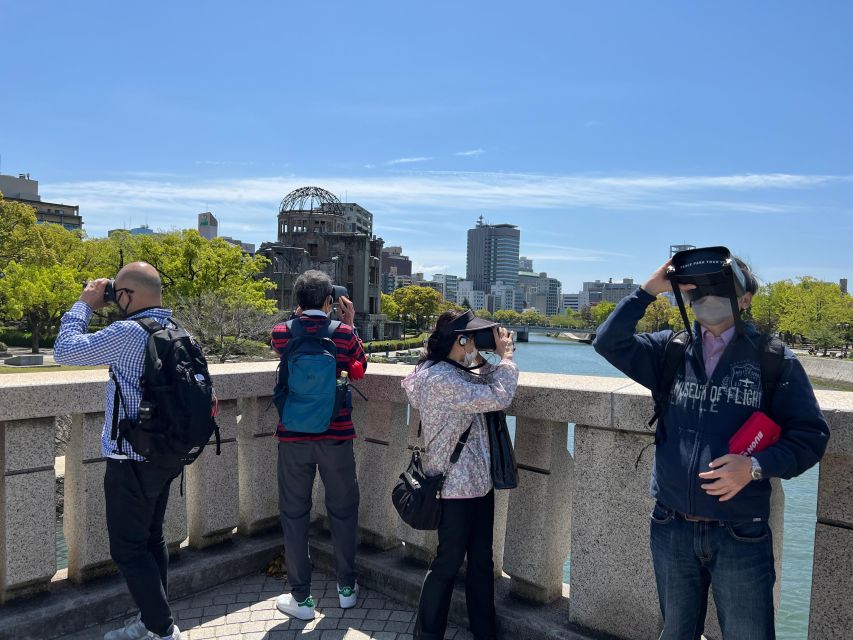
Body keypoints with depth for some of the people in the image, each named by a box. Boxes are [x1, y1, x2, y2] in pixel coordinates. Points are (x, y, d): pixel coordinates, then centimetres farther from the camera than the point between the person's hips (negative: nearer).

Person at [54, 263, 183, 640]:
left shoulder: (128, 333, -21)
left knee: (128, 549, 3)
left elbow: (65, 351, -14)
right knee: (151, 539, 18)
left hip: (132, 461, -9)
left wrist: (84, 304, -4)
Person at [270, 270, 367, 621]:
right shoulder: (344, 333, -6)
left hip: (293, 437, 0)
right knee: (343, 510, 15)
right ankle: (347, 587, 27)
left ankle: (301, 598, 17)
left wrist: (302, 314, 20)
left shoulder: (281, 333, -3)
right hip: (336, 436, 0)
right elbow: (360, 367, 12)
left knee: (294, 514, 10)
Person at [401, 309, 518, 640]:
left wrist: (487, 361, 1)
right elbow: (499, 398, -28)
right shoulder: (439, 378, -25)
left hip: (478, 482, 10)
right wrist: (506, 356, -14)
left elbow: (486, 391, 14)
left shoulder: (454, 372, 6)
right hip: (456, 487, -9)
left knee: (482, 561, 18)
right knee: (448, 563, 5)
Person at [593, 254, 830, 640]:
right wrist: (649, 290, -11)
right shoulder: (671, 351, 3)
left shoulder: (775, 360, -5)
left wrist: (755, 465, -21)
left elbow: (810, 435, -5)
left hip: (741, 536, -2)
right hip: (671, 529, 3)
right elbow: (609, 342, -7)